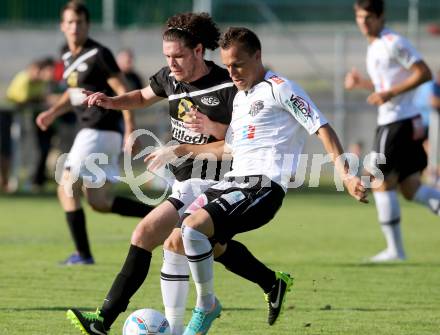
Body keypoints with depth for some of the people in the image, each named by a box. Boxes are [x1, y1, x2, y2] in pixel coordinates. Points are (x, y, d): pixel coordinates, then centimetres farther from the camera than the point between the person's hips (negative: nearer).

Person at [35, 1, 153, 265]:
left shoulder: (98, 55, -11)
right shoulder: (68, 56, 15)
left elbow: (123, 92, -14)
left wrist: (130, 130, -20)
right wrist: (53, 113, 17)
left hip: (100, 132, -9)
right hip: (91, 132, 9)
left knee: (67, 189, -9)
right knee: (100, 201, 8)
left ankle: (83, 255, -6)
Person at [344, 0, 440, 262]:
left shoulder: (393, 43, -12)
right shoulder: (374, 47, 18)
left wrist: (390, 93, -21)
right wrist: (362, 83, 15)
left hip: (398, 121, -10)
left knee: (382, 184, -3)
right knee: (411, 189, 7)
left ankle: (395, 249, 2)